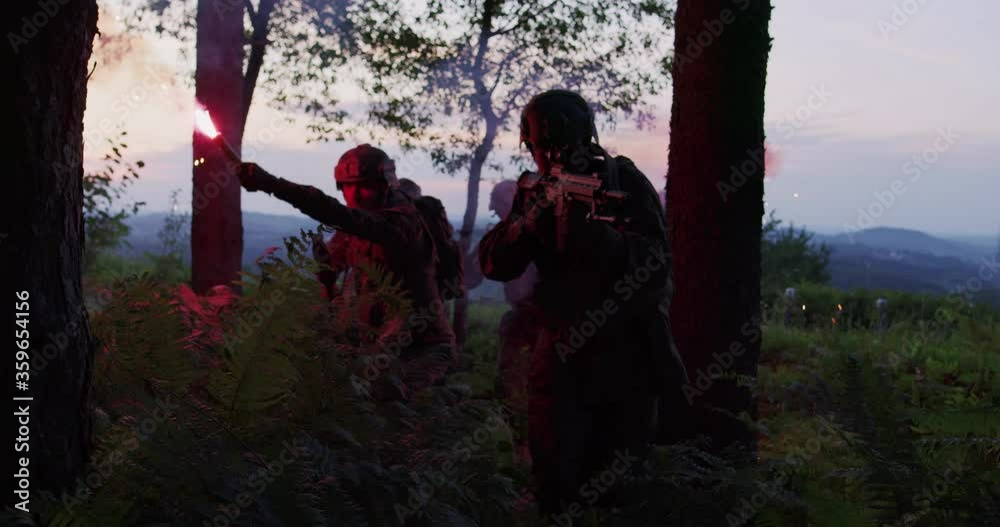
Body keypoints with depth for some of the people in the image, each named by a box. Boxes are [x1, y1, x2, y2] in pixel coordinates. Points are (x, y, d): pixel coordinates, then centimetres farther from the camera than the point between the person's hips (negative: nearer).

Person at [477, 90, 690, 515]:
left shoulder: (625, 181, -5)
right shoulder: (533, 191, 3)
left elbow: (656, 264, -15)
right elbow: (494, 264, -7)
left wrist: (592, 229, -30)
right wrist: (537, 216, -22)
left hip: (628, 349, -1)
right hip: (564, 349, 1)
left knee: (618, 482, 12)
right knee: (556, 478, -5)